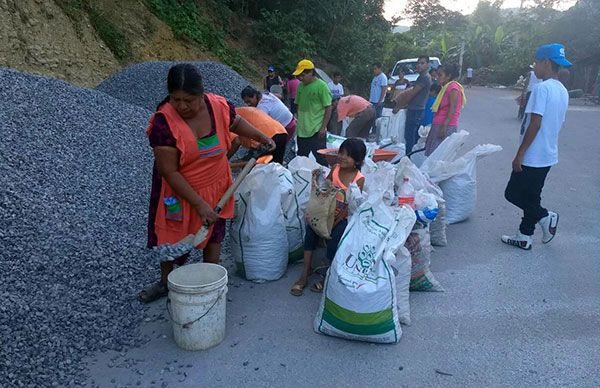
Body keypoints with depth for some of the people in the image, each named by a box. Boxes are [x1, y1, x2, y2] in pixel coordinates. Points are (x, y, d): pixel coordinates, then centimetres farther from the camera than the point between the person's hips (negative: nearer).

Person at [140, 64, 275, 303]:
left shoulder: (219, 106, -17)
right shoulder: (164, 121, -27)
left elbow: (236, 123, 10)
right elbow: (169, 172, -26)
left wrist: (261, 137, -1)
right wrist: (199, 203, -27)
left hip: (215, 188, 3)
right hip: (179, 192, -2)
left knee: (213, 234, 17)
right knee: (171, 237, 16)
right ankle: (165, 283, 40)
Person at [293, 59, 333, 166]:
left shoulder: (321, 86, -11)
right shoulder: (300, 86, 8)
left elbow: (328, 108, -10)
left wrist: (323, 127, -14)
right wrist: (298, 123, 13)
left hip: (316, 131, -6)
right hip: (302, 130, 7)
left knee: (321, 159, 3)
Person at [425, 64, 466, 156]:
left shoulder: (453, 87, -10)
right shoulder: (446, 87, 21)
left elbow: (452, 109, -18)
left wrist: (444, 127, -25)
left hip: (447, 127, -10)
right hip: (438, 125, 10)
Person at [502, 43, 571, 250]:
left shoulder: (542, 88, -17)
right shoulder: (563, 91, 12)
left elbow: (535, 124, -22)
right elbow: (556, 124, 17)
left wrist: (520, 154, -18)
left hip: (533, 156, -9)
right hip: (548, 155, 9)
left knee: (513, 194, 2)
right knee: (530, 197, 15)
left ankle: (545, 216, 1)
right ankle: (524, 237, 20)